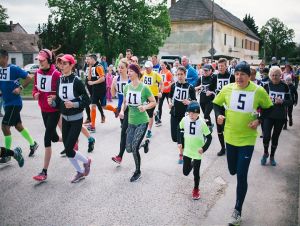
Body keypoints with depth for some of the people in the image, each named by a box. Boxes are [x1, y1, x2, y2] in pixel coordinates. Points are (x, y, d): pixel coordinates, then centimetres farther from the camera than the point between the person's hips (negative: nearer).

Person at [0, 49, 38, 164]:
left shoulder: (14, 69, -14)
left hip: (14, 103, -8)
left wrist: (20, 88, -20)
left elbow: (29, 78, -13)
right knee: (18, 126, 16)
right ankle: (33, 144, 33)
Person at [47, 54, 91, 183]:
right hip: (65, 119, 6)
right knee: (67, 149, 11)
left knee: (68, 150, -7)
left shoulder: (77, 82, -16)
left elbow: (87, 101, -13)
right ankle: (80, 172, 31)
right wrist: (52, 102, -12)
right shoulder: (59, 81, 2)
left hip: (76, 119, -6)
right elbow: (58, 101, 8)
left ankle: (86, 161, 23)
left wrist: (74, 104, -27)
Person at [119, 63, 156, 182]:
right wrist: (122, 111, -7)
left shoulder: (144, 88, -14)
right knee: (129, 149, 7)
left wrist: (145, 107, -25)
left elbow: (154, 102, -7)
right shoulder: (127, 87, 0)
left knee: (134, 148, -9)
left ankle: (138, 172, 14)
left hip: (142, 122, -5)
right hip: (131, 121, 5)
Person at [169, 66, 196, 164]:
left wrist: (189, 102, -27)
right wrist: (170, 103, -4)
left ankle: (181, 154, 22)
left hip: (185, 115, -3)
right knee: (174, 136, 6)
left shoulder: (190, 87, -8)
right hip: (174, 114, 3)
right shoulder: (174, 85, 1)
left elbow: (195, 101, -6)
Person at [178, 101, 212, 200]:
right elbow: (181, 131, 9)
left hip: (197, 152, -3)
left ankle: (196, 189, 31)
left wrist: (204, 148, -23)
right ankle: (192, 164, 43)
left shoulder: (202, 123, -20)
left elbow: (209, 137, -13)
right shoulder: (184, 120, -11)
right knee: (185, 172, 10)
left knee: (196, 173, 7)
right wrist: (180, 142, 1)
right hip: (187, 150, 3)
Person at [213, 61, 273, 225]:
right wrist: (219, 115, -12)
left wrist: (259, 120, -12)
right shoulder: (227, 89, -7)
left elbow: (268, 108, 4)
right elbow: (216, 104, 8)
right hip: (230, 137, 3)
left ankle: (237, 211, 14)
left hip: (247, 139, -3)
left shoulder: (259, 91, -12)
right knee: (232, 170, 17)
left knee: (241, 176, -3)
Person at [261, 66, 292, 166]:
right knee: (266, 136, -10)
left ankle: (272, 156, 30)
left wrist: (282, 101, -20)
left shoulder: (285, 86, -2)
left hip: (280, 116, 1)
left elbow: (290, 102, 0)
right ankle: (265, 153, 18)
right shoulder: (267, 86, -3)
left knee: (275, 137, 11)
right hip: (268, 115, -1)